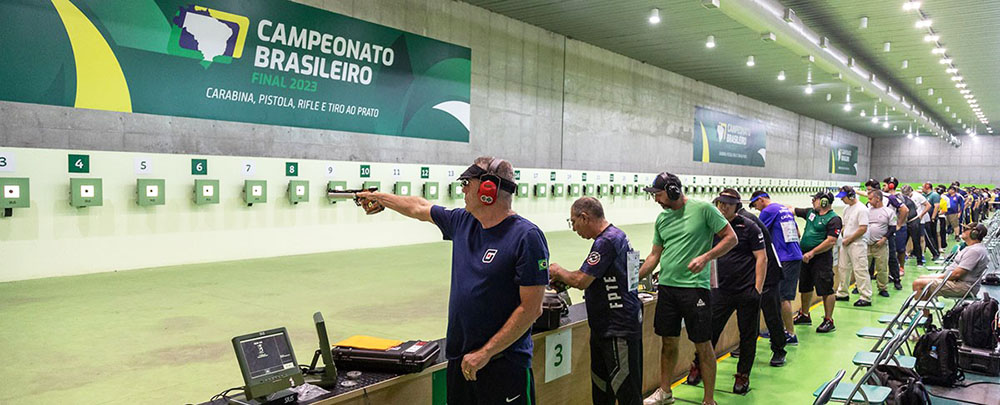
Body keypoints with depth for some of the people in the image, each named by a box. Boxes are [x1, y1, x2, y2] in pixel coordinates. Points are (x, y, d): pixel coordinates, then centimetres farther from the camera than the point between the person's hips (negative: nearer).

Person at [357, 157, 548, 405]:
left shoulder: (526, 237, -16)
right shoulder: (462, 221, 5)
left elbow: (531, 309, -18)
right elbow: (419, 208, 24)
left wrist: (485, 353, -17)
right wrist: (377, 197, 35)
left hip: (503, 363, -6)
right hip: (459, 359, 7)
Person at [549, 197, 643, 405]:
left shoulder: (606, 242, -19)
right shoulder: (617, 236, 14)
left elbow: (581, 281, -21)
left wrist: (558, 272, -2)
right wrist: (565, 280, 10)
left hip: (619, 330, -10)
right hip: (605, 327, 10)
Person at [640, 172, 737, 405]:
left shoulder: (703, 209, -6)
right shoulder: (662, 219, 11)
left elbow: (731, 238, -5)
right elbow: (655, 255, 17)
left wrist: (705, 257, -17)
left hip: (695, 287, -5)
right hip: (667, 287, 6)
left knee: (703, 344, 1)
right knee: (669, 341, 14)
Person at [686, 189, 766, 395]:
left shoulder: (748, 227, -3)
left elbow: (761, 258, -4)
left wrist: (758, 289, -9)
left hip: (747, 291, -3)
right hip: (721, 291, 3)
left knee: (747, 335, 7)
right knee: (710, 330, 1)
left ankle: (743, 375, 21)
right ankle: (698, 365, 17)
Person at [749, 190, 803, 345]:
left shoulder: (768, 211, -8)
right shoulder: (786, 209, 18)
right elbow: (797, 233, 25)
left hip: (784, 259, -9)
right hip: (796, 256, 9)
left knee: (783, 297, -6)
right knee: (785, 296, 13)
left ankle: (791, 334, -4)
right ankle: (782, 329, 18)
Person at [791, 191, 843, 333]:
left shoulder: (833, 219, -12)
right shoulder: (810, 212, 11)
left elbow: (831, 242, -19)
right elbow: (793, 210, 19)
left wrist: (812, 253, -20)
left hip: (822, 258, -8)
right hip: (805, 257, 8)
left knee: (826, 290, -4)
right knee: (805, 287, 17)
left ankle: (828, 321, 4)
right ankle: (804, 315, 31)